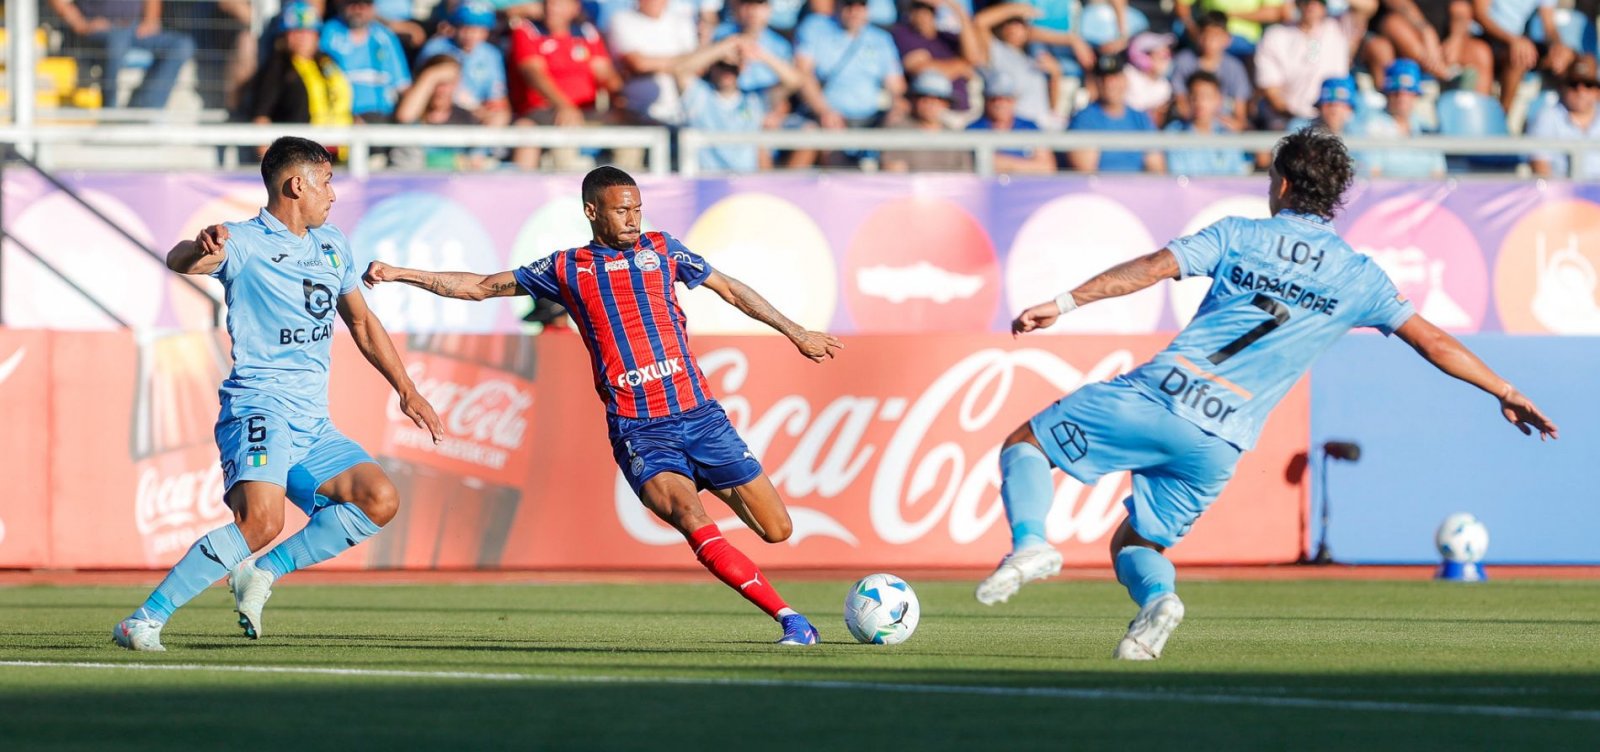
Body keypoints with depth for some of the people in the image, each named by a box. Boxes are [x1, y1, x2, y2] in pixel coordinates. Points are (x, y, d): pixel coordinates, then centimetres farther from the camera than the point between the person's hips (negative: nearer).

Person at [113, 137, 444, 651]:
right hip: (259, 411, -8)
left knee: (379, 500, -8)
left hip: (313, 425, 8)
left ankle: (262, 572, -1)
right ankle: (146, 619, -23)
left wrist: (406, 390, 24)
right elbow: (179, 261, -27)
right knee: (261, 521, -29)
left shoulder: (332, 244, 18)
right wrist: (201, 250, -50)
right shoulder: (246, 243, -7)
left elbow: (362, 323, 29)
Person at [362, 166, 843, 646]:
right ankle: (790, 619, -27)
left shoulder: (660, 249, 12)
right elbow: (480, 287, 14)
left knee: (777, 530, 1)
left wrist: (796, 333, 27)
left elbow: (729, 289, 23)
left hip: (699, 415, 3)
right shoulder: (567, 270, 8)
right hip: (638, 431, -2)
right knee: (691, 518, -28)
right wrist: (401, 274, 8)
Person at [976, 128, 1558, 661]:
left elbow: (1154, 267, -5)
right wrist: (1505, 392, 18)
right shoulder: (1357, 277, 9)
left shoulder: (1240, 236, 5)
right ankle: (1158, 594, -17)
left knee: (1024, 444, 13)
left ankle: (1030, 543, -15)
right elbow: (1431, 340, 10)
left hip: (1156, 394, -3)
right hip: (1219, 443, 3)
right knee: (1134, 543, 18)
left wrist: (1065, 303, -6)